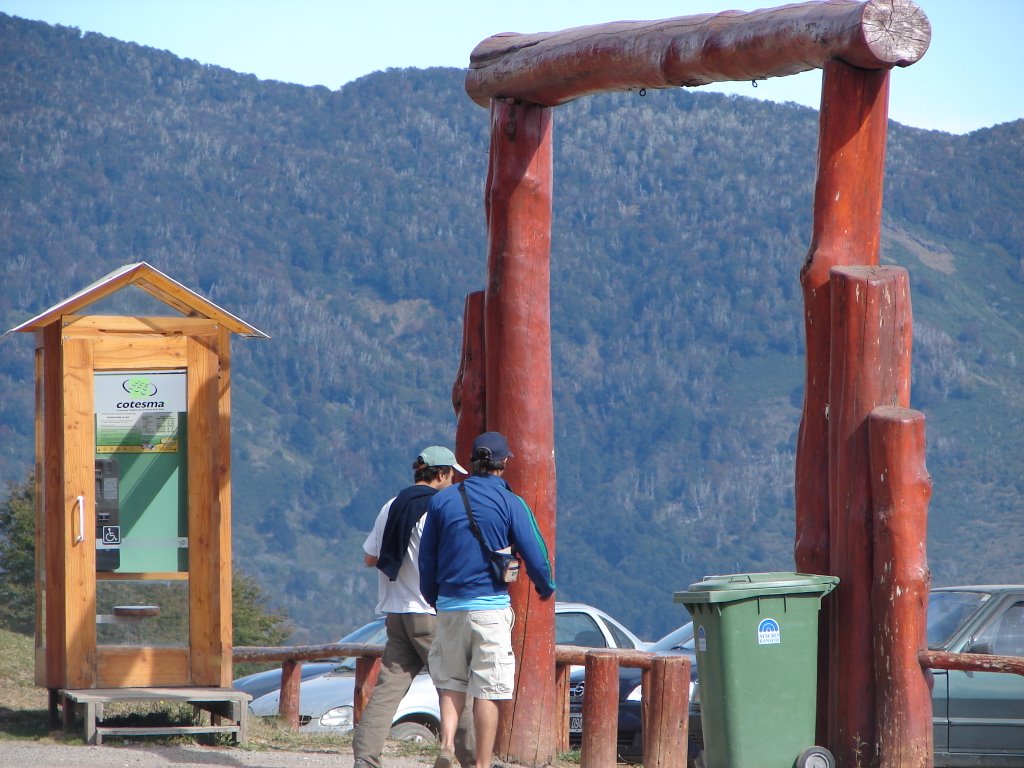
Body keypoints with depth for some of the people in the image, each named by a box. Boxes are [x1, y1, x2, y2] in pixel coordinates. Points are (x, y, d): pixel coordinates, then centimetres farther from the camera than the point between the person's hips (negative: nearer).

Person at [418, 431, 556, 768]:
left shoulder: (442, 500, 5)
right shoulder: (511, 504, -4)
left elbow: (426, 558, 10)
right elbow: (535, 554, -4)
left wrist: (432, 599, 25)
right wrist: (546, 587, 17)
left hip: (449, 605, 3)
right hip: (491, 606, -3)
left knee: (451, 681, 14)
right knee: (488, 689, 0)